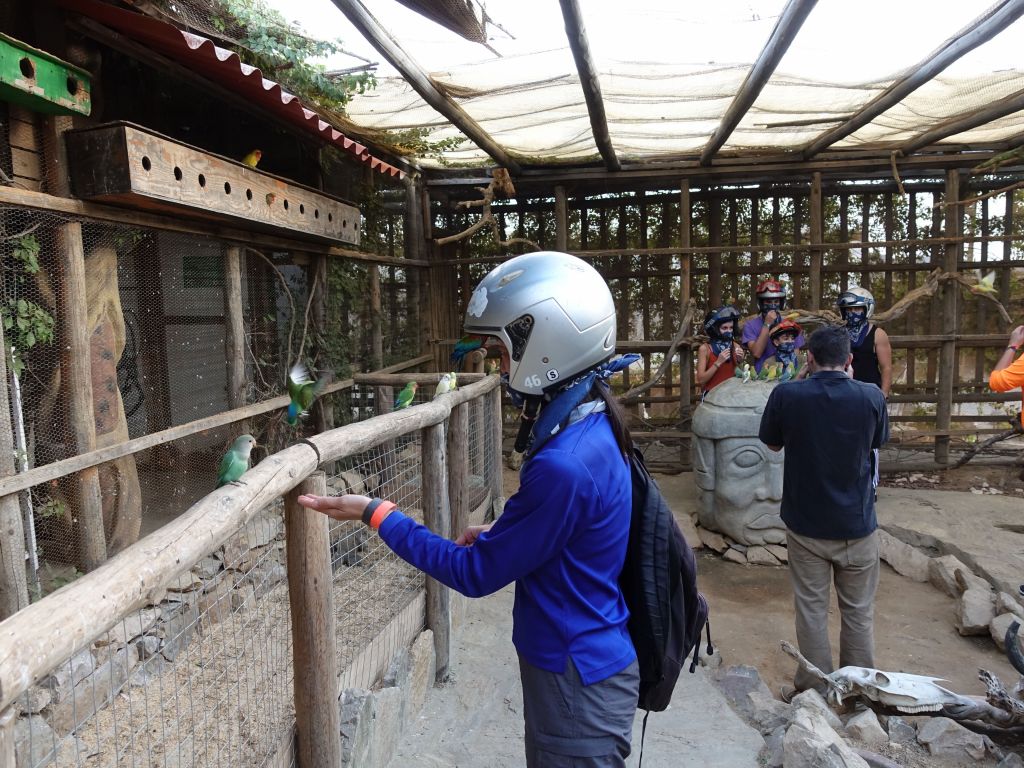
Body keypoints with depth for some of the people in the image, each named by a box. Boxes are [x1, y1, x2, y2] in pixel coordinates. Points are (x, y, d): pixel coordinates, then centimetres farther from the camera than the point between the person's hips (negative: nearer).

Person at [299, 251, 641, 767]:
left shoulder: (565, 465, -32)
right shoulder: (589, 426, -2)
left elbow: (474, 574, -22)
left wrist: (376, 514, -15)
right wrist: (501, 534, -2)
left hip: (579, 685, -8)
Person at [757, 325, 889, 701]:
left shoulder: (786, 395, -15)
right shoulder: (871, 396, -12)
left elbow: (772, 444, 2)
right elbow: (877, 442, 8)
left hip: (806, 524, -1)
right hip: (857, 524, 1)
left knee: (811, 609, 12)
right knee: (859, 612, 16)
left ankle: (814, 690, 24)